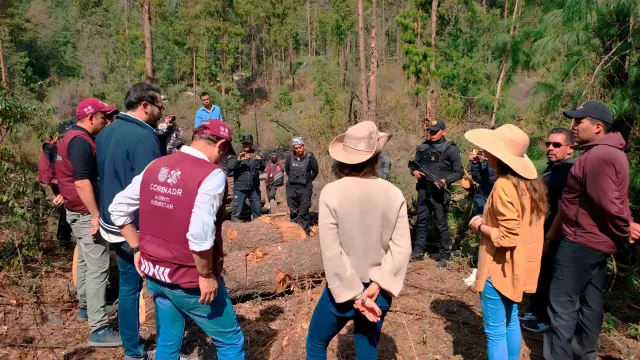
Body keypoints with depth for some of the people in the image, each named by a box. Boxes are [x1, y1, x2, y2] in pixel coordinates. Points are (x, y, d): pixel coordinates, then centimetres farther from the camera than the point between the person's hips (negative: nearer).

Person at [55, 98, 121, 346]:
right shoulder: (81, 141, -20)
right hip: (86, 213, -11)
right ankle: (99, 329, -6)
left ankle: (86, 307, 37)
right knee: (98, 267, -9)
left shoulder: (72, 136, 13)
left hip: (77, 210, 11)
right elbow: (82, 182, -28)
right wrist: (96, 215, -26)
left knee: (85, 261, 22)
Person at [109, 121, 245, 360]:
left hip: (155, 274, 7)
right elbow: (199, 234, -29)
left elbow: (118, 209, 9)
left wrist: (138, 250, 13)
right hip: (190, 280, -7)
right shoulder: (212, 174, -18)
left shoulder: (155, 166, 3)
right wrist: (207, 275, -16)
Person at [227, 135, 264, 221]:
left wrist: (260, 161, -29)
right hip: (239, 189, -2)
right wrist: (238, 160, -28)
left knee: (258, 210, 11)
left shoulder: (256, 155, 6)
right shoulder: (236, 156, 2)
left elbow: (262, 168, -7)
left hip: (254, 188, 2)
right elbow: (229, 167, -12)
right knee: (236, 211, -3)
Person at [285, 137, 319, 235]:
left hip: (305, 187, -3)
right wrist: (292, 178, 12)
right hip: (291, 187, 3)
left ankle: (306, 229, 8)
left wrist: (308, 181, 4)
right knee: (293, 209, 11)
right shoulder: (290, 157, -1)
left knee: (304, 210, -2)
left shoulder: (310, 157, -9)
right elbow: (286, 169, 16)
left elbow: (315, 171, 3)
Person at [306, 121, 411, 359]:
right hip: (379, 292, 3)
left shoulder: (331, 193, -17)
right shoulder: (394, 194, -8)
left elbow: (331, 252, -18)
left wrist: (354, 295, -11)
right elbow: (402, 247, -11)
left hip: (342, 290, -3)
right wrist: (378, 284, -11)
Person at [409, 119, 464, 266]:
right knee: (421, 222, 14)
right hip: (423, 191, 5)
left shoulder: (450, 149, -6)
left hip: (439, 193, -5)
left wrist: (445, 180, -20)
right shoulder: (422, 147, 8)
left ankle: (444, 255, 15)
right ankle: (418, 251, 25)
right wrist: (414, 171, -5)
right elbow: (414, 164, 18)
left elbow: (459, 172, -6)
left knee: (441, 225, 3)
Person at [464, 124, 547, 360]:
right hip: (518, 266, 9)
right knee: (511, 321, 23)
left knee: (495, 331, 4)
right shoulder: (531, 182, 3)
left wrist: (480, 227, -11)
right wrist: (489, 221, 7)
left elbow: (507, 236, -26)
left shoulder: (504, 185, -24)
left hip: (500, 268, -9)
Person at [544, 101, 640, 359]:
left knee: (562, 303, -4)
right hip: (596, 241, 11)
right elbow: (612, 201, 17)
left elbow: (608, 204, -23)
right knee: (590, 302, 18)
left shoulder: (598, 156, -21)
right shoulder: (608, 152, 15)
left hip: (581, 242, -11)